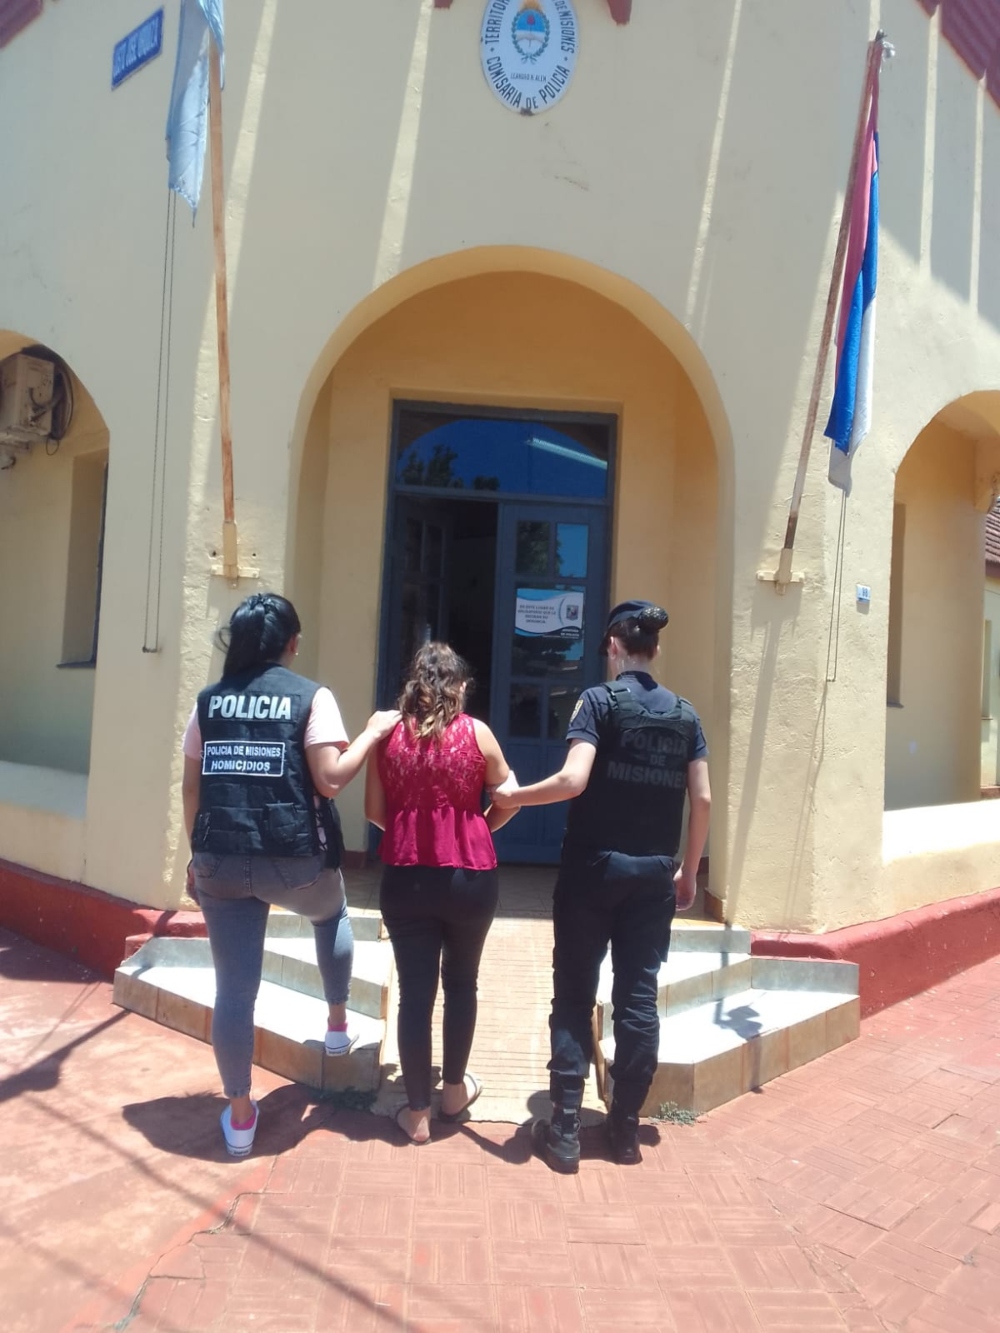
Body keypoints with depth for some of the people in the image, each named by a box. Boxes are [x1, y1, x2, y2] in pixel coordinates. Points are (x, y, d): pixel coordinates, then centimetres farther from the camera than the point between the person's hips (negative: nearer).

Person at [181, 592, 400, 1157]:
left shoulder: (209, 700, 8)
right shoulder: (311, 697, -6)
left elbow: (192, 787, 9)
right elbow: (330, 778, -14)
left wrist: (197, 856, 18)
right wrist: (374, 732, -2)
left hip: (222, 859, 3)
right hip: (295, 858, -3)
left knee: (234, 989, 11)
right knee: (332, 915, 32)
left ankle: (240, 1114, 23)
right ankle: (338, 1024, 39)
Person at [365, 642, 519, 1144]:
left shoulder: (388, 735, -1)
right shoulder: (476, 733, -5)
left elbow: (374, 811, 2)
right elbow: (509, 800, 3)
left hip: (406, 879, 1)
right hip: (470, 878, 0)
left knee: (415, 992, 9)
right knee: (461, 983, 19)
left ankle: (417, 1112, 19)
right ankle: (454, 1089, 35)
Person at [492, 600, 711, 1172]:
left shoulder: (599, 700, -7)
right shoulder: (685, 713, 7)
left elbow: (574, 780, -19)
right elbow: (703, 799, 5)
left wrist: (513, 795, -4)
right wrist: (688, 871, 14)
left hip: (594, 867, -4)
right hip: (654, 873, 4)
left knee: (575, 997, 6)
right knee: (639, 999, 10)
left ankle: (565, 1130, 11)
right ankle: (627, 1128, 20)